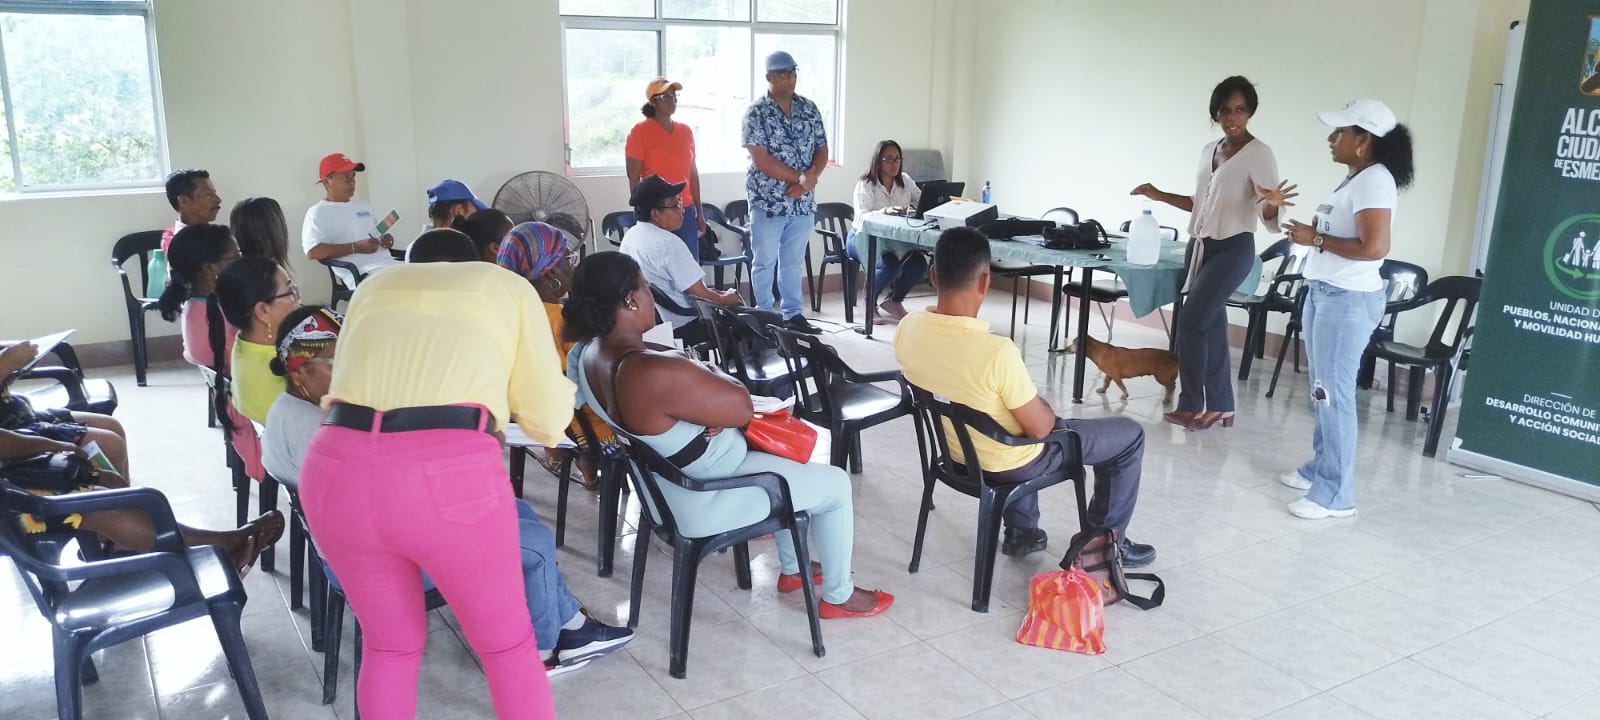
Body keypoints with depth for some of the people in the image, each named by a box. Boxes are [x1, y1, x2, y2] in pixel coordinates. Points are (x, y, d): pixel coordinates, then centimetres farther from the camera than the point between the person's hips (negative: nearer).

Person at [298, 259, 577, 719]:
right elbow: (548, 421, 17)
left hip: (338, 473, 4)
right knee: (506, 643, 22)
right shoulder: (509, 287, 19)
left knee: (392, 643, 29)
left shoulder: (376, 287, 29)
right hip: (447, 479, -3)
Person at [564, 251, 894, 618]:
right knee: (835, 484, 8)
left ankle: (792, 569, 41)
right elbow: (741, 408, -23)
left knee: (786, 450, 29)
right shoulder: (658, 373, -37)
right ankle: (839, 597, 27)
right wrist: (709, 377, -5)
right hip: (702, 500, -9)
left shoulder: (587, 352, -7)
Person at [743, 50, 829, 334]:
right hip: (767, 201, -4)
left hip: (803, 202, 4)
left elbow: (822, 151, 7)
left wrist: (809, 179, -12)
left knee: (793, 262, 14)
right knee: (764, 263, 6)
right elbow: (761, 161, -16)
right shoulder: (756, 112, -9)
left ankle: (793, 314, 23)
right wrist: (801, 177, -17)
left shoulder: (810, 109, 7)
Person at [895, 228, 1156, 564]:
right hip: (1008, 464, -6)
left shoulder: (907, 329, -16)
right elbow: (1040, 428, -24)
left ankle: (1021, 532, 41)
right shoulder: (996, 352, -37)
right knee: (1129, 435, 12)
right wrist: (1045, 409, 0)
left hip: (956, 451, 6)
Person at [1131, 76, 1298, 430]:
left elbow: (1269, 220, -15)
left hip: (1234, 249, -7)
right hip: (1202, 247, 7)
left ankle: (1192, 405, 0)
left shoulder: (1260, 154, -11)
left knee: (1190, 322, -11)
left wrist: (1271, 204, -37)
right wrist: (1159, 195, 16)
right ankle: (1220, 406, 15)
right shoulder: (1208, 150, 11)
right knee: (1211, 325, 8)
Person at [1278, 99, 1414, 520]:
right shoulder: (1355, 178, 14)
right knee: (1321, 388, 17)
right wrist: (1312, 230, 6)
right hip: (1323, 293, 10)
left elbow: (1374, 247, -25)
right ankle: (1320, 467, 29)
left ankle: (1336, 494, -1)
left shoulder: (1375, 180, -16)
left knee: (1334, 393, -7)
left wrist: (1316, 239, -18)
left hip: (1348, 299, -10)